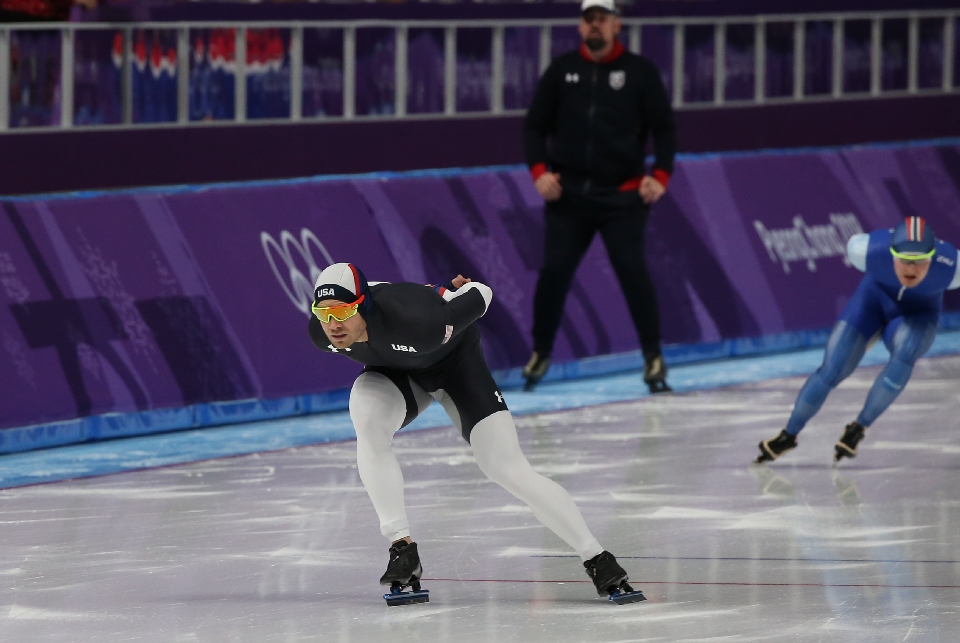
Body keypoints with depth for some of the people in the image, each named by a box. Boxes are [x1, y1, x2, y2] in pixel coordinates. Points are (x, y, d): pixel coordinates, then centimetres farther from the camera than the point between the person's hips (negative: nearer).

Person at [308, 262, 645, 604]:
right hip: (394, 369, 4)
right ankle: (402, 548, -24)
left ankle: (598, 560, -2)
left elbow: (481, 294, -24)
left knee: (508, 469, -11)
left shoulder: (417, 321, -43)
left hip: (453, 358, -4)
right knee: (367, 422, -29)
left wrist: (452, 291, -1)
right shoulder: (321, 333, -26)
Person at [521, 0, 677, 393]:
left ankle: (653, 358, 2)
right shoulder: (561, 71, 7)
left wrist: (660, 176, -8)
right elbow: (535, 126, 10)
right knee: (553, 273, -2)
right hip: (568, 195, 2)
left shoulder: (639, 72, 1)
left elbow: (664, 127, 3)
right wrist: (539, 171, -4)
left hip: (622, 197, -2)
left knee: (633, 271, -9)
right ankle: (541, 353, 14)